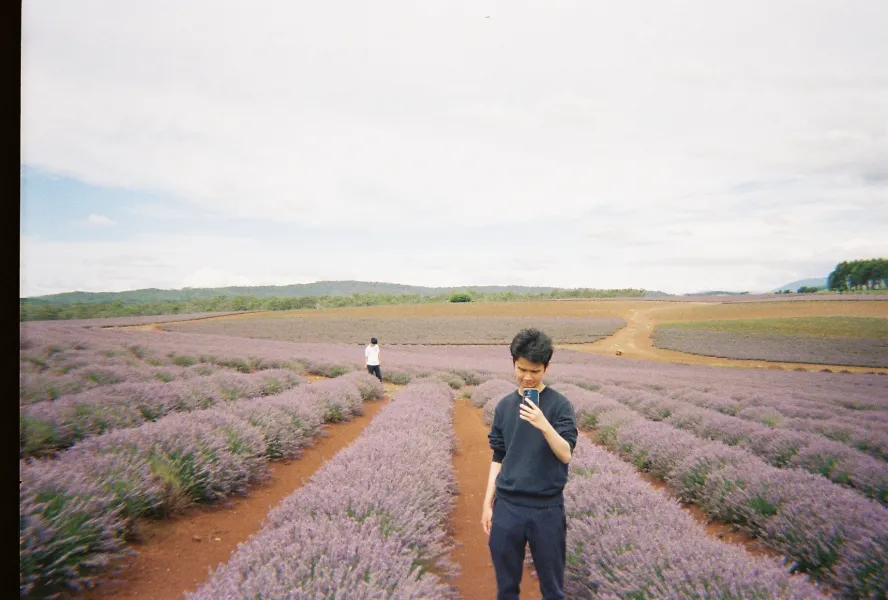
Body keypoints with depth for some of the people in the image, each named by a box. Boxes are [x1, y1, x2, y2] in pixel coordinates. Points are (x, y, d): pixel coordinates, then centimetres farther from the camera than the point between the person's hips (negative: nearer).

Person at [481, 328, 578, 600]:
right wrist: (488, 502, 8)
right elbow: (498, 458, 10)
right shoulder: (504, 406, 5)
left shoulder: (559, 404, -6)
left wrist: (543, 425, -29)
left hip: (547, 508, -3)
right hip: (507, 506, 3)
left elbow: (565, 454, -13)